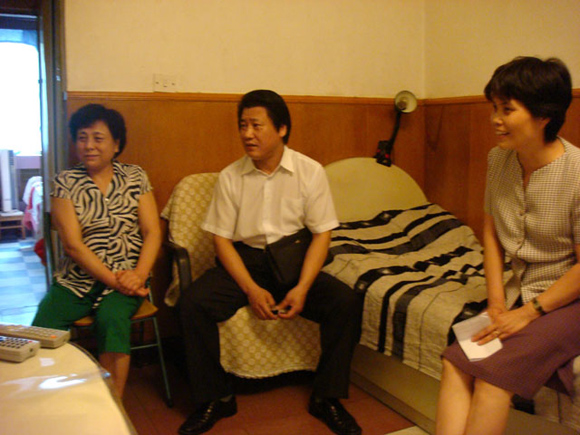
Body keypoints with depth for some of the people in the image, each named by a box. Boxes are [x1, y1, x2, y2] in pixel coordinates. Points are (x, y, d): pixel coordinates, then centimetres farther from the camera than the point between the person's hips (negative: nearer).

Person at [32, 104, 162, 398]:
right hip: (76, 279, 1)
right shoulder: (65, 182, 4)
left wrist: (139, 275, -16)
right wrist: (112, 280, -15)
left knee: (112, 319, -31)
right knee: (40, 329, -24)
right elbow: (72, 244, -5)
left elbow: (152, 233, 1)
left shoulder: (135, 178, 7)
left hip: (126, 278, -1)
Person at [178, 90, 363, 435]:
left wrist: (302, 288, -19)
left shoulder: (310, 171, -4)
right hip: (244, 259, 1)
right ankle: (216, 398, -3)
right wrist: (251, 289, -15)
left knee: (347, 302, -24)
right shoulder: (230, 177, -1)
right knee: (193, 303, -23)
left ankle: (327, 398, -3)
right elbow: (222, 238, -2)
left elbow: (322, 234, -5)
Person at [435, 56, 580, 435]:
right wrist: (497, 300, 0)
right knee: (455, 362, -16)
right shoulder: (499, 159, 0)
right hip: (521, 290, 6)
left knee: (493, 374, -25)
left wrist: (528, 313, -15)